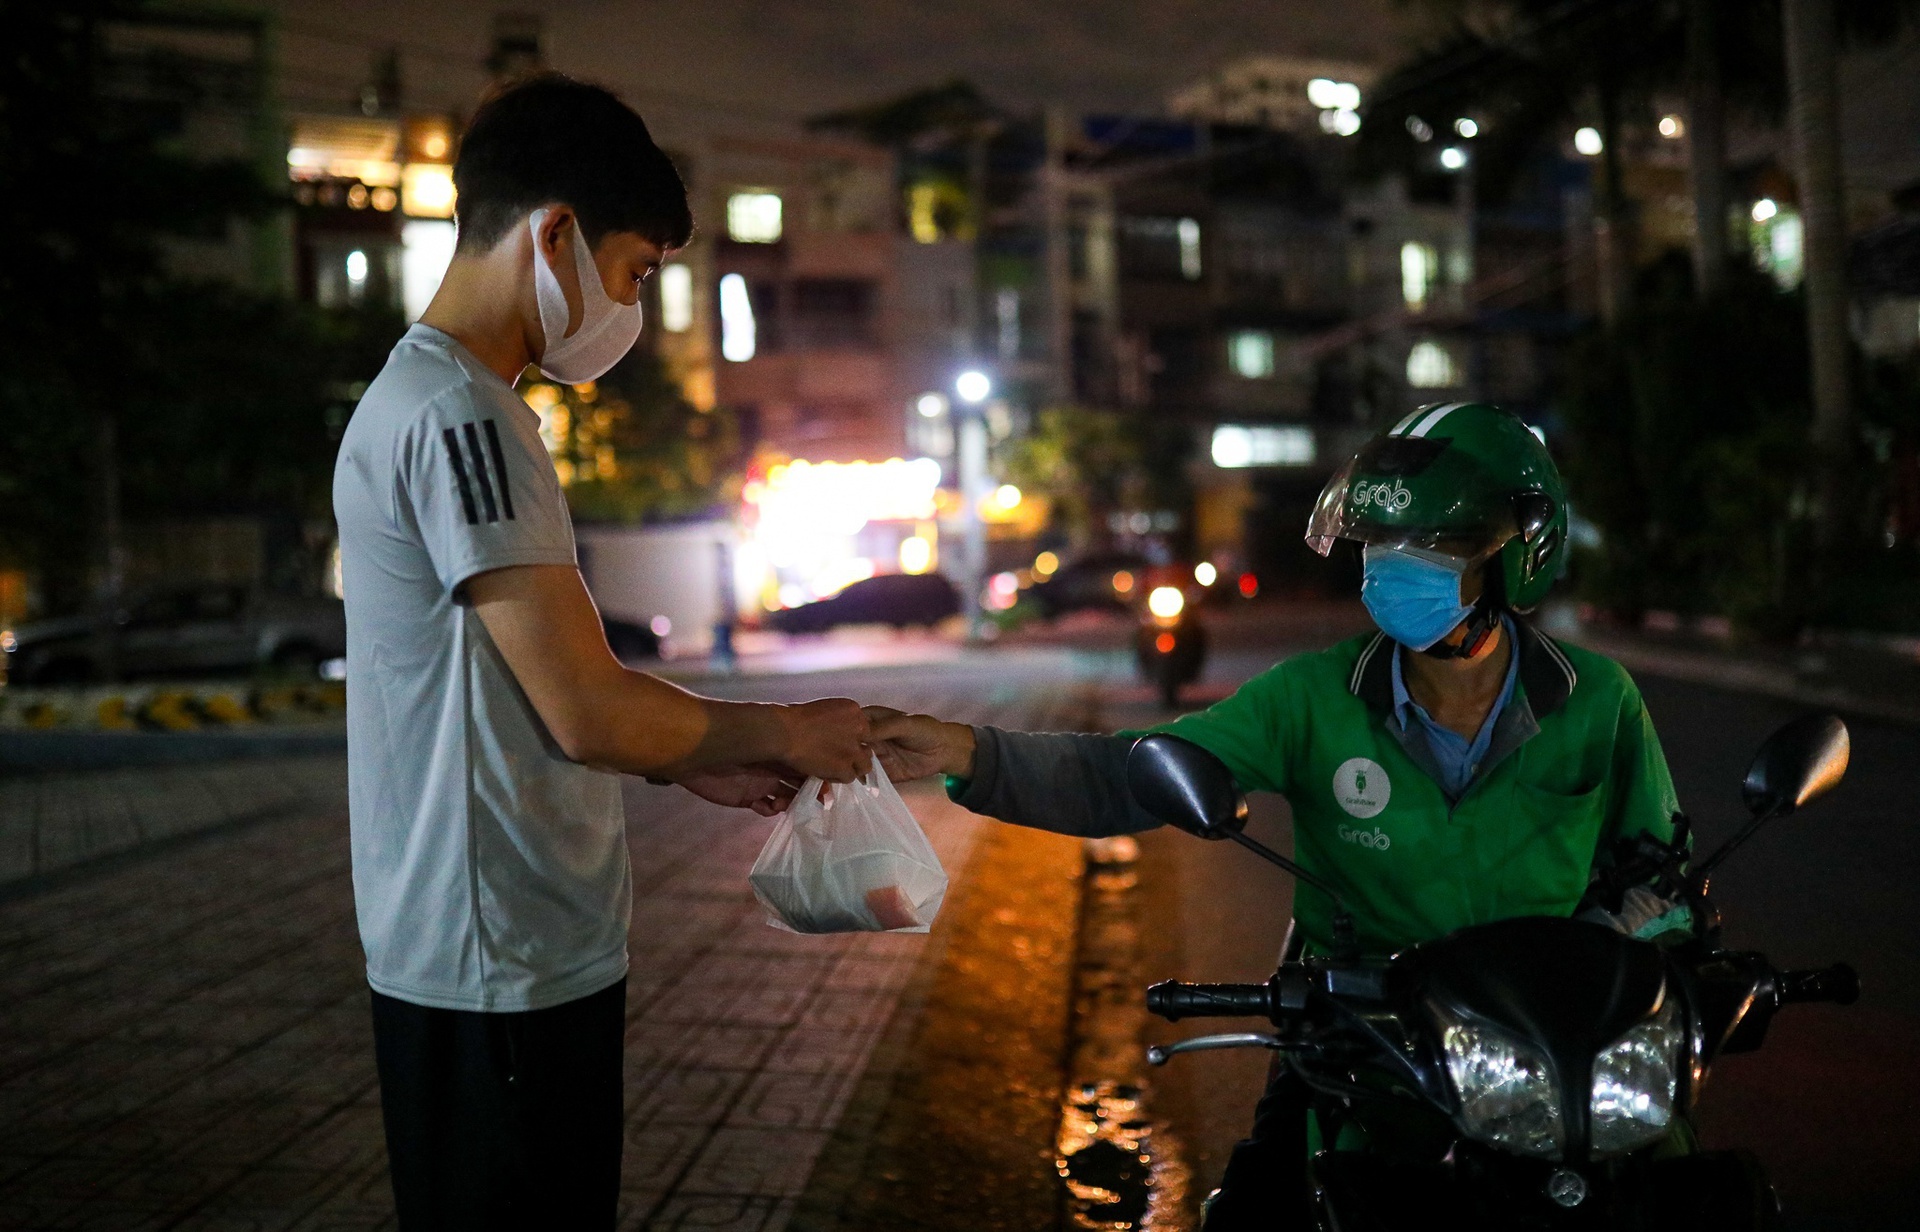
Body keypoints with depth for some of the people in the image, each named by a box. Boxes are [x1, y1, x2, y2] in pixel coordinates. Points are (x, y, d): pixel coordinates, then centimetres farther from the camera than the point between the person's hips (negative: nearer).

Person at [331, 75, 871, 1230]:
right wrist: (779, 730, -6)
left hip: (538, 956, 10)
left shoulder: (435, 400, 15)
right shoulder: (457, 417, -18)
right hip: (503, 972, -10)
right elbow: (587, 712, -22)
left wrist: (706, 765, 13)